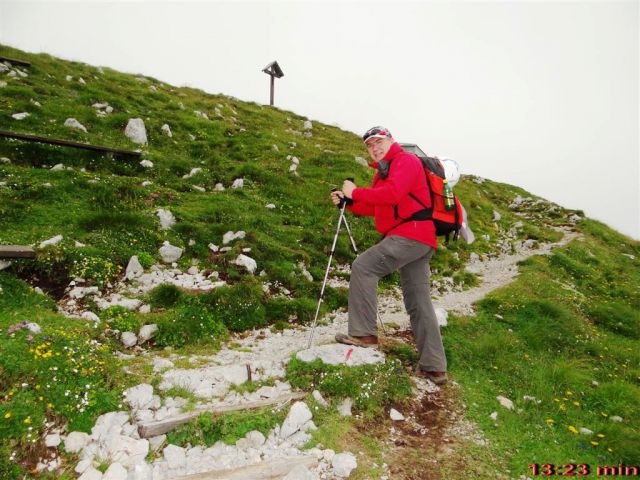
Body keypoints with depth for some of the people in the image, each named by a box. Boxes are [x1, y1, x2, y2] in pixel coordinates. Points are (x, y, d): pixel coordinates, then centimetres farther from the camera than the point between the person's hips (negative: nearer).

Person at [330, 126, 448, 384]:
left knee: (363, 267, -13)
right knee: (419, 302, 9)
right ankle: (434, 366, 14)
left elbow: (391, 195, -20)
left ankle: (363, 333, -11)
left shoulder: (406, 160, -3)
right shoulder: (383, 172, 27)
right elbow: (373, 207, 22)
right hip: (420, 242, 10)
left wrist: (356, 192, -11)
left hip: (410, 234, -10)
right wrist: (347, 202, 9)